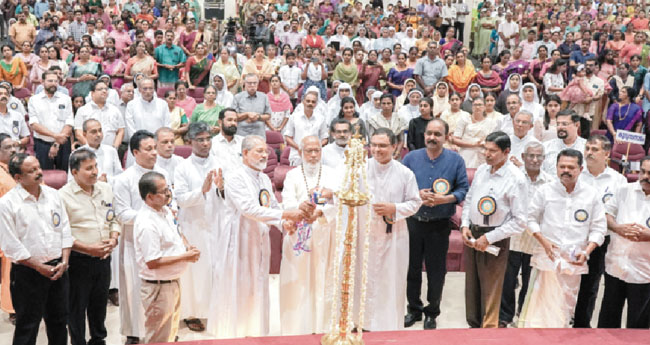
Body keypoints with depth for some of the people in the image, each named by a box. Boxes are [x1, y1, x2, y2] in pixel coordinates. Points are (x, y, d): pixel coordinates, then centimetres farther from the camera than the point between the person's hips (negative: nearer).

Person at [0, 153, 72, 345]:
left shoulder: (52, 195, 5)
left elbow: (65, 229, 9)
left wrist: (64, 261, -3)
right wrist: (40, 267, -12)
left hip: (58, 270, 5)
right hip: (28, 273, -5)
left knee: (59, 322, 16)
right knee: (27, 327, 5)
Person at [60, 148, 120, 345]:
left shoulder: (106, 189, 5)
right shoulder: (64, 196, -14)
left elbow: (113, 219, 15)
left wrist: (113, 240, -4)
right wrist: (88, 248, -19)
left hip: (103, 258, 5)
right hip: (78, 261, -5)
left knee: (100, 303, 20)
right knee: (77, 307, 8)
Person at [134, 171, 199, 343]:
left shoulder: (165, 210, 4)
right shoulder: (146, 224, -26)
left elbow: (177, 232, 23)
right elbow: (153, 263, -27)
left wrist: (186, 245, 1)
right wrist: (185, 257, -21)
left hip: (173, 282, 10)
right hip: (158, 288, -9)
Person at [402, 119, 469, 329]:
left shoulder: (455, 160, 0)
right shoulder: (411, 158, 3)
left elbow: (463, 189, -1)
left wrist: (444, 199, -17)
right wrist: (416, 195, -14)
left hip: (440, 225, -1)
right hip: (413, 222, 2)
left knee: (436, 270, 6)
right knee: (412, 267, 9)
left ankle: (432, 312, 22)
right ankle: (414, 309, 26)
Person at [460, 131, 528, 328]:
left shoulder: (516, 179, -14)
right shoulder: (481, 170, 6)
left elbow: (519, 222, -15)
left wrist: (489, 238, -15)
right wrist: (465, 225, 2)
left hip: (495, 240, -6)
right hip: (471, 235, 6)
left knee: (490, 290, 1)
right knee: (471, 286, 16)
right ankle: (474, 325, 32)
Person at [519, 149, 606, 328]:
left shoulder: (591, 195, 2)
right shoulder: (545, 191, 0)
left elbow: (598, 229, 5)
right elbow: (531, 218, 6)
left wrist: (586, 252, -9)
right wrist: (543, 241, -9)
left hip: (574, 261, 2)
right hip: (548, 257, -1)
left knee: (565, 308, 7)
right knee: (541, 305, -6)